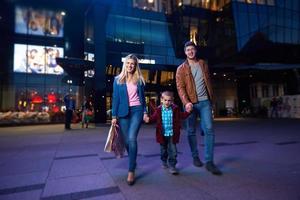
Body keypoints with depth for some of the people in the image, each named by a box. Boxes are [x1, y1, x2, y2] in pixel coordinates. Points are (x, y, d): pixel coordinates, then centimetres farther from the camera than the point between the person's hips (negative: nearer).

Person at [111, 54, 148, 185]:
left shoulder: (139, 80, 9)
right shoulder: (118, 80, 7)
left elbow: (142, 97, 11)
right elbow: (115, 98, 4)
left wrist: (145, 112, 3)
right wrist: (114, 116, -1)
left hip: (136, 110, -1)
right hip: (123, 112, 2)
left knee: (132, 138, -16)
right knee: (127, 140, 6)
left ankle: (131, 171, -10)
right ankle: (133, 162, 33)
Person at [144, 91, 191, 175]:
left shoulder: (175, 109, -3)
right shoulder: (158, 110, -4)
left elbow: (182, 116, 4)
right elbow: (154, 117, -1)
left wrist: (187, 112, -12)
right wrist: (149, 119, -21)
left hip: (172, 134, -1)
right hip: (162, 134, 1)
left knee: (173, 150, -1)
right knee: (164, 149, 19)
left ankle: (172, 166, 11)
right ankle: (164, 162, 41)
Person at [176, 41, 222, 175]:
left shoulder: (203, 64, 13)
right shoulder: (181, 69, 2)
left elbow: (208, 81, 17)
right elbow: (180, 87, -7)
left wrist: (211, 98, 13)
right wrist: (186, 102, -21)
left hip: (205, 102, 2)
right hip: (191, 103, -2)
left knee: (209, 129, -7)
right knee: (191, 131, 6)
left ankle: (209, 161, -1)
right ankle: (195, 157, 23)